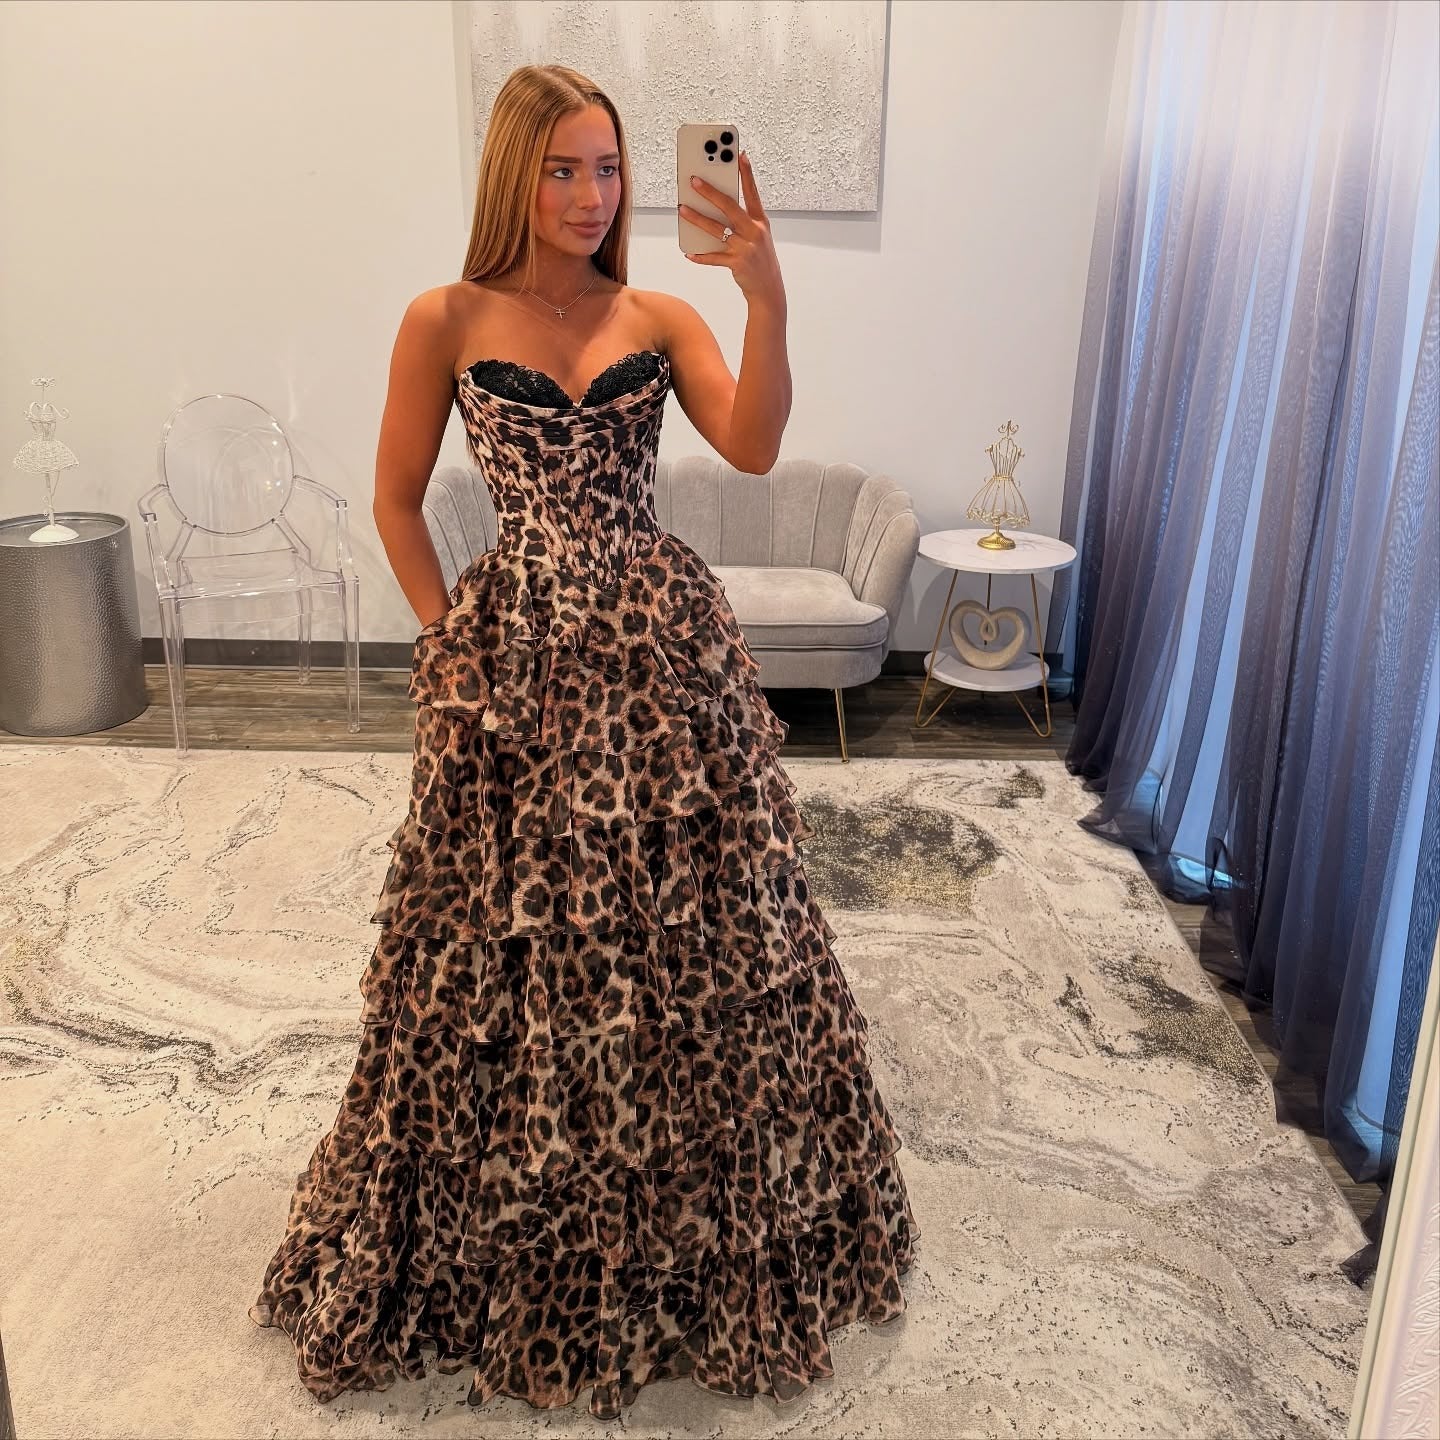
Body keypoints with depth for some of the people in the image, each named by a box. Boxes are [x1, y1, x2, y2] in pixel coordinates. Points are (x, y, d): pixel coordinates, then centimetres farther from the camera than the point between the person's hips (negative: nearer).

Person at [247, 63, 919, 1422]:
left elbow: (753, 445, -10)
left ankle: (692, 1226, 30)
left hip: (662, 647, 2)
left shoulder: (661, 318, 6)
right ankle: (504, 1249, 30)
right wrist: (449, 641, 2)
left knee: (689, 926, 6)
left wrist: (767, 299, -22)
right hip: (516, 658, -1)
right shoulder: (446, 322, 2)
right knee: (511, 941, 6)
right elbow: (395, 498, 8)